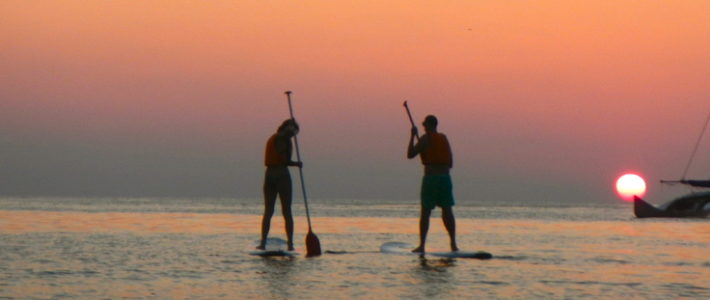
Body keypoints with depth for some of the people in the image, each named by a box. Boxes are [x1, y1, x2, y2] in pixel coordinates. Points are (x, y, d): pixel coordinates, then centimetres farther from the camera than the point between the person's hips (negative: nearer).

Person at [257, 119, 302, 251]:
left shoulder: (272, 138, 18)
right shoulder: (284, 138, -8)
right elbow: (285, 161, -14)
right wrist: (297, 164, 1)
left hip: (269, 174, 7)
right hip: (282, 175, -7)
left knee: (268, 211, 8)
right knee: (287, 212, -2)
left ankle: (263, 242, -1)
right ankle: (290, 244, -4)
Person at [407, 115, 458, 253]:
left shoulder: (426, 138, -4)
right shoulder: (444, 139, 15)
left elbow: (410, 154, -4)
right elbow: (450, 163, 16)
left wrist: (412, 136, 4)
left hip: (431, 178, -5)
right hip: (445, 177, 5)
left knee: (425, 212, -1)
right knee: (447, 211, 6)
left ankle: (422, 245, -4)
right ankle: (453, 244, -1)